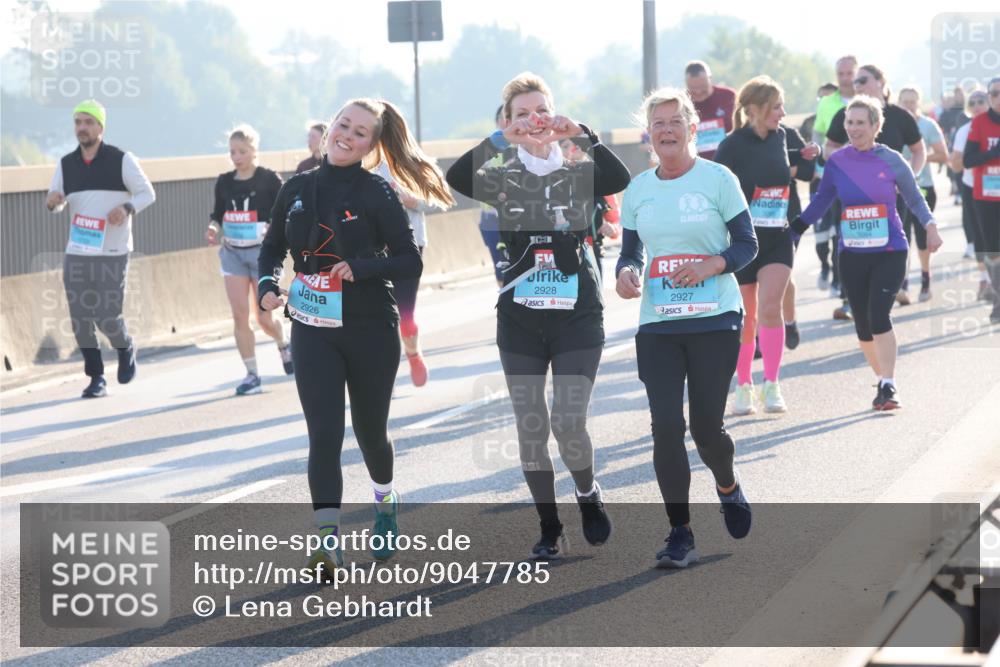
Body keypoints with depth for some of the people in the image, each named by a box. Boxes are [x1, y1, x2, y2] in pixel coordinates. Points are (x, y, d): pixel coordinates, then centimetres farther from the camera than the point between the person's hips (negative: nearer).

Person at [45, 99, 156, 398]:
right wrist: (52, 201, -13)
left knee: (107, 318, -5)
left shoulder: (121, 160, -3)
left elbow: (147, 193, 1)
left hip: (113, 254, -4)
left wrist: (126, 208, -20)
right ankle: (96, 379, 10)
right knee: (80, 320, -1)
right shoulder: (66, 164, 8)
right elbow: (55, 205, 12)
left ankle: (125, 348, 28)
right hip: (77, 253, 4)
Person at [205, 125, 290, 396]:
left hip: (262, 251, -3)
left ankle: (283, 345, 36)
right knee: (239, 315, -4)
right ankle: (252, 374, 2)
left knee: (264, 317, 2)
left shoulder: (269, 180, -7)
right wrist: (213, 227, -6)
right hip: (232, 253, 3)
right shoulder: (224, 182, 4)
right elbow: (217, 213, 14)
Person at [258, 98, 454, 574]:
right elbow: (272, 248, 17)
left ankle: (385, 503, 44)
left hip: (370, 332, -2)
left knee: (370, 431, 12)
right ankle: (328, 543, -15)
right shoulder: (297, 190, 4)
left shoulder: (376, 194, -7)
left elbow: (410, 262, -8)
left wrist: (362, 267, -23)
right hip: (312, 332, 2)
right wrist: (268, 286, -2)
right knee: (324, 433, -12)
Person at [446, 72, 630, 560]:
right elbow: (457, 179, -16)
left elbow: (620, 179, -20)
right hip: (520, 319, 2)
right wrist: (500, 140, -23)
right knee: (531, 428, 2)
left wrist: (581, 134, -25)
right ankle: (549, 531, 15)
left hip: (577, 316, -2)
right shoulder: (504, 180, 4)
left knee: (568, 423, -13)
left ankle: (587, 493, 18)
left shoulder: (580, 174, 2)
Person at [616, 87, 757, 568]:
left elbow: (747, 244, -1)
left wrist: (710, 265, -20)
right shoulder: (638, 190, 8)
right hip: (657, 325, 3)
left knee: (706, 427, 0)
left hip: (715, 319, -3)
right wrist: (626, 273, -9)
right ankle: (680, 535, 1)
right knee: (666, 425, -8)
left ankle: (727, 487, 35)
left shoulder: (717, 179, -3)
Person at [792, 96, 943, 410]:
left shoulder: (891, 160, -4)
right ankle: (883, 379, 24)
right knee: (863, 325, 6)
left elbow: (914, 199, 5)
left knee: (879, 316, -17)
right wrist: (792, 229, 7)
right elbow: (820, 203, 12)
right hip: (852, 254, 3)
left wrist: (930, 227, -10)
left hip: (890, 252, -3)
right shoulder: (836, 162, 2)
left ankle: (888, 386, -13)